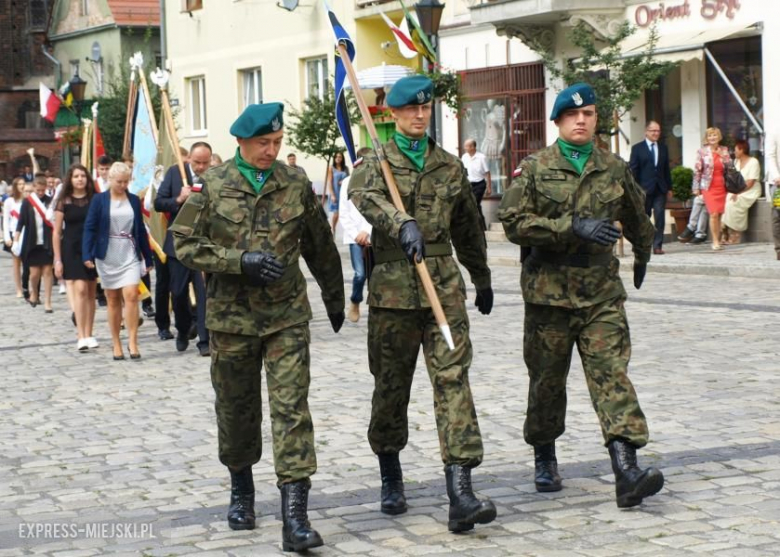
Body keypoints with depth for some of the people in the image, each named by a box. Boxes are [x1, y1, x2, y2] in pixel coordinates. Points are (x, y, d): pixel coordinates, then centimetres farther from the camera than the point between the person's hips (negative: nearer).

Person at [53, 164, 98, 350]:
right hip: (72, 250, -2)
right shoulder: (64, 202, 1)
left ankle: (88, 335, 12)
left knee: (90, 293, 5)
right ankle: (81, 336, -14)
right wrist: (57, 259, -2)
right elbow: (57, 232, 2)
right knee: (80, 290, -12)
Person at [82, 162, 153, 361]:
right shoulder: (99, 200, 0)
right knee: (113, 300, 6)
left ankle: (132, 342, -8)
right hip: (107, 255, -1)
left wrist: (148, 258, 11)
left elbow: (141, 230, 11)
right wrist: (87, 255, -15)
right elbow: (89, 228, -4)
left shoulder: (134, 200, 7)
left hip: (130, 255, 1)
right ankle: (116, 344, 13)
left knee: (131, 295, -13)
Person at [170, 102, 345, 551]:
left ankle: (295, 516, -14)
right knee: (236, 409, 13)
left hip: (287, 316, 0)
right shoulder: (213, 186, -2)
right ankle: (242, 491, 37)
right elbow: (185, 243, -5)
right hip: (231, 316, 0)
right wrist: (241, 260, -16)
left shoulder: (296, 184, 3)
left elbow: (321, 247, 14)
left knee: (292, 408, -10)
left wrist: (335, 299, 22)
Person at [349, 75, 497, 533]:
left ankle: (461, 494, -18)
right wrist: (404, 224, -41)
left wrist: (483, 281, 31)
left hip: (444, 285, 1)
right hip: (393, 287, -1)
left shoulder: (451, 167, 13)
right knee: (391, 386, 8)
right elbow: (365, 198, -22)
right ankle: (391, 478, 30)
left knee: (453, 378, -11)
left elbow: (469, 229, 24)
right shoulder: (376, 164, 3)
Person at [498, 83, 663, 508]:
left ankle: (627, 471, -18)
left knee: (612, 375, -10)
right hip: (549, 291, -1)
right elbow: (514, 222, -12)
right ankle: (544, 458, 30)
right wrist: (573, 227, -19)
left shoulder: (615, 170, 9)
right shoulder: (534, 169, 0)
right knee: (547, 378, 9)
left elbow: (637, 219, 27)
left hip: (602, 293, 1)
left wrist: (642, 257, 40)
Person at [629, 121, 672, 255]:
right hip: (644, 189, -3)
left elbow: (666, 169, 15)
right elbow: (633, 170, -2)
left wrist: (669, 187, 10)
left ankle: (657, 245, -3)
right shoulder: (637, 148, 1)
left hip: (660, 189, 3)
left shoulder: (663, 148, 14)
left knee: (660, 217, -5)